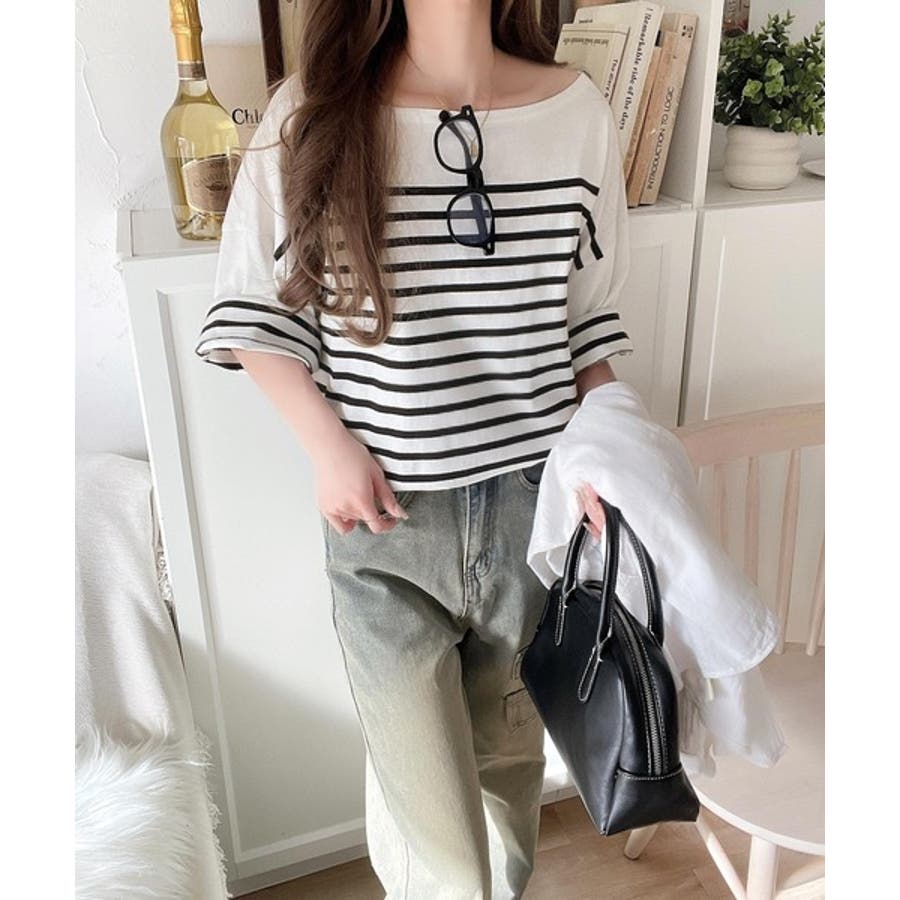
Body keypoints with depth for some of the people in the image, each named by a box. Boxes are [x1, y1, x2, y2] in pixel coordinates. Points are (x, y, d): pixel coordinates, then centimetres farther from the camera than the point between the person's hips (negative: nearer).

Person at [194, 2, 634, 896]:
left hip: (530, 504, 3)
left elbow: (591, 313, 8)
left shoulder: (577, 109, -1)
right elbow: (251, 306, 1)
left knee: (509, 754, 24)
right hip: (384, 517, -2)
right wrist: (326, 440, -10)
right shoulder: (312, 114, -8)